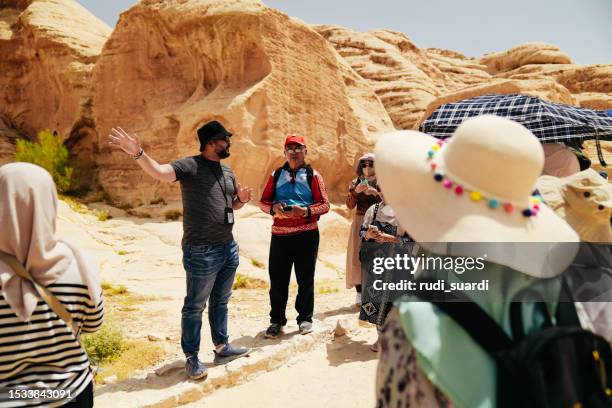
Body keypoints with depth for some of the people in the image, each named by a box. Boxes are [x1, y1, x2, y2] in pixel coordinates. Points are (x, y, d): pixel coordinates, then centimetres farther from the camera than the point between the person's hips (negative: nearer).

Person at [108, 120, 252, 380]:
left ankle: (222, 348, 35)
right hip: (202, 251, -7)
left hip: (229, 248, 8)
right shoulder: (190, 166, -10)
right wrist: (137, 153, -46)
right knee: (195, 306, 5)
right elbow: (159, 172, -28)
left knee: (221, 301, 19)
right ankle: (192, 358, 20)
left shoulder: (227, 171, 12)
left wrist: (242, 198, 0)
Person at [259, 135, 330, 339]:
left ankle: (305, 318, 22)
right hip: (279, 235, 2)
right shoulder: (276, 175, 12)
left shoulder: (313, 176, 4)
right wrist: (273, 208, -10)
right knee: (278, 279, 6)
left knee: (305, 278, 7)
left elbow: (325, 205, 0)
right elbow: (263, 201, 12)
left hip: (307, 234, -2)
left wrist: (306, 211, -17)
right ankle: (276, 320, 19)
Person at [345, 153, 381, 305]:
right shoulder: (355, 182, 7)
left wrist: (375, 192, -18)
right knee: (357, 256, -3)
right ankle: (359, 292, 3)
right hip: (360, 222, 1)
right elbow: (350, 205, 0)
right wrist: (355, 191, -16)